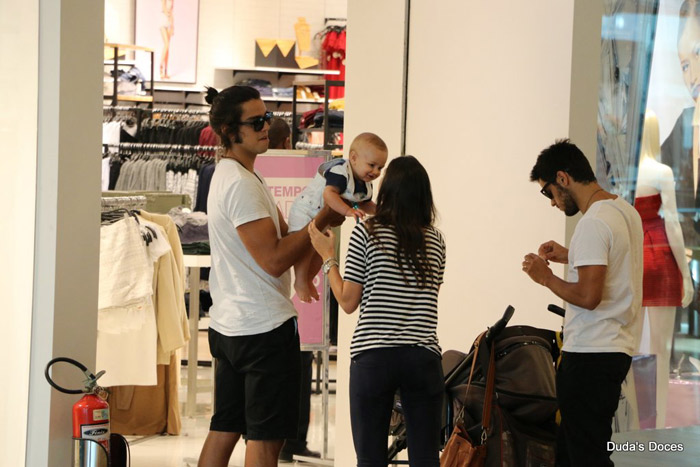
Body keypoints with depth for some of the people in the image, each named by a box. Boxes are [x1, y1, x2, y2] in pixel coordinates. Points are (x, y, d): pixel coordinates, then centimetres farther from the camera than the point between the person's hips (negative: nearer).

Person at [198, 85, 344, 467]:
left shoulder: (229, 175, 16)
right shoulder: (241, 184, -17)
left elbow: (282, 234, 15)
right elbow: (273, 260, -20)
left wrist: (321, 219, -1)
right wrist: (321, 220, -13)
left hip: (228, 326, 10)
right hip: (264, 325, -10)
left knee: (224, 429, 12)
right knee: (266, 436, -4)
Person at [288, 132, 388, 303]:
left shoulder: (365, 186, -2)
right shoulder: (340, 172, -32)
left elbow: (365, 205, 16)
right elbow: (329, 194, -45)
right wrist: (348, 211, -53)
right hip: (305, 211, -9)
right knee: (307, 246, -17)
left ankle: (308, 280, 30)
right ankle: (300, 282, -5)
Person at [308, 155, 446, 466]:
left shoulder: (367, 233, -2)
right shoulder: (435, 240, 7)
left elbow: (348, 302, 0)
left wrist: (327, 256, 13)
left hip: (373, 357, -2)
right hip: (423, 357, 3)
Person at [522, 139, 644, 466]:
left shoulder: (593, 224, -18)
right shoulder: (626, 211, 13)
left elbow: (588, 297, -24)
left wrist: (546, 277, -9)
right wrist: (570, 257, 20)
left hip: (591, 356, -10)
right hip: (618, 349, 10)